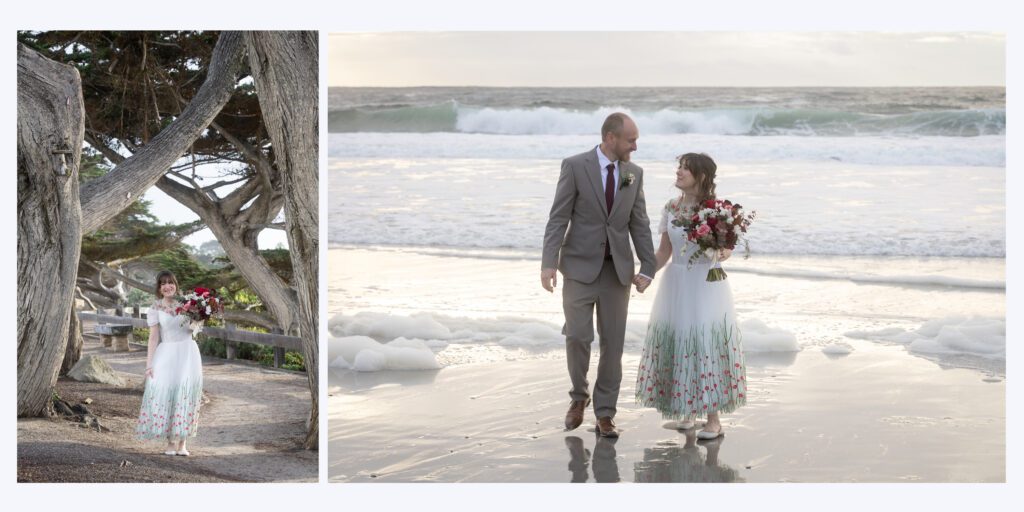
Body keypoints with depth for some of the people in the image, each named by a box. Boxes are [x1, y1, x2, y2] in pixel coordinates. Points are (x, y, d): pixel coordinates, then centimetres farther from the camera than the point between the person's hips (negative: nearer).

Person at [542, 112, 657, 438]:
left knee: (613, 342, 2)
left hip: (617, 268, 3)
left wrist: (647, 269, -2)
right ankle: (579, 397, 17)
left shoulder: (634, 173, 6)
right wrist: (549, 263, -18)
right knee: (577, 336, -9)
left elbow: (639, 224, 7)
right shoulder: (574, 166, -6)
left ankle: (605, 414, 12)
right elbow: (558, 218, -8)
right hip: (580, 265, -3)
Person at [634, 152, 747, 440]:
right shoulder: (671, 208, 5)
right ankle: (687, 409, 23)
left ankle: (713, 418, 4)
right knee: (676, 343, 7)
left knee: (707, 344, -4)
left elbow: (726, 247, -1)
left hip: (706, 285, -5)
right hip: (677, 284, 5)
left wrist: (723, 253, -24)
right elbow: (664, 251, 10)